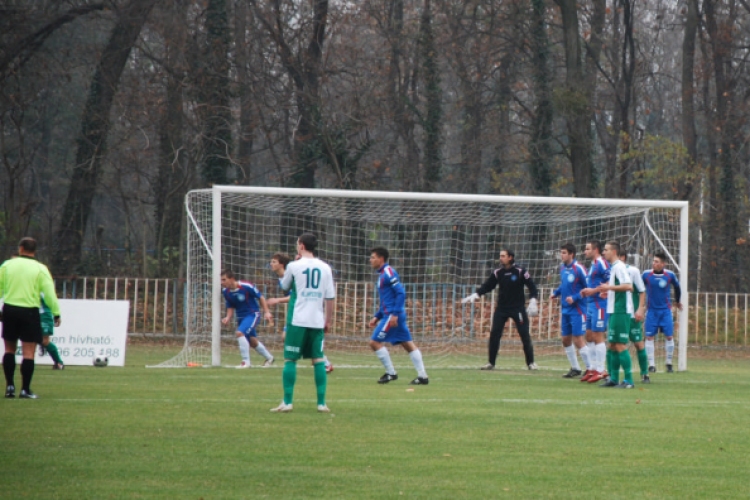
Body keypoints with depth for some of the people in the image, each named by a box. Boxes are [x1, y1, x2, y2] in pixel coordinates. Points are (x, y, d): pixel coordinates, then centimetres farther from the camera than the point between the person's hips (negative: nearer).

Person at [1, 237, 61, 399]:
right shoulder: (40, 269, -2)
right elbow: (49, 293, -7)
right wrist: (56, 313, -1)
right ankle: (25, 389, -6)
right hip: (29, 312, -2)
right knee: (28, 352, -1)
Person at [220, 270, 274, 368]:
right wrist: (228, 318, -10)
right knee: (252, 342, 17)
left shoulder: (246, 287, -24)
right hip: (241, 317, 7)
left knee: (240, 333, -26)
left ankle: (246, 362, -17)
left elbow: (260, 297, -10)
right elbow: (230, 307, 8)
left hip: (252, 314, -7)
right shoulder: (225, 291, -7)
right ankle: (269, 358, 42)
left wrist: (267, 312, -12)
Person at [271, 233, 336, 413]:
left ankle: (287, 402, -4)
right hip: (317, 321, 3)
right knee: (318, 360, 8)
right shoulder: (325, 268, 6)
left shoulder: (294, 266, -4)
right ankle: (322, 403, 5)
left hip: (298, 320, -3)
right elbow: (330, 297, 6)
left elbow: (284, 286, 14)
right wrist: (328, 320, 15)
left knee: (290, 359, 1)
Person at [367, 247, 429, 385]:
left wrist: (395, 314, -23)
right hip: (390, 315, 10)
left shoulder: (388, 272, -12)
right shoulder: (382, 274, 18)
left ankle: (391, 373, -1)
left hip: (393, 315, -10)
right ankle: (422, 376, 6)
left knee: (375, 342, -6)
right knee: (408, 344, 7)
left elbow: (401, 293, -19)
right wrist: (377, 317, 22)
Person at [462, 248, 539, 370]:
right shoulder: (497, 273, 2)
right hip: (501, 308, 3)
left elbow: (532, 287, -6)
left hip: (518, 308, -3)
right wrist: (476, 294, -9)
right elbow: (487, 286, 5)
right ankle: (491, 363, 5)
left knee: (525, 335, -4)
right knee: (494, 334, -3)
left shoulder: (520, 272, -8)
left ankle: (531, 363, 6)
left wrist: (533, 301, -17)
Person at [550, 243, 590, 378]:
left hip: (577, 310, -8)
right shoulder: (563, 268, 9)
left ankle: (590, 369, -1)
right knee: (566, 340, 12)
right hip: (565, 310, 8)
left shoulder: (578, 269, -15)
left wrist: (575, 298, -21)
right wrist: (556, 293, 7)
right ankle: (575, 368, 24)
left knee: (578, 341, -9)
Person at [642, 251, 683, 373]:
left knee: (669, 336, -1)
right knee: (649, 337, -5)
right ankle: (651, 365, 0)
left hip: (665, 310, 0)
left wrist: (677, 301, 25)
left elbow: (677, 287, 12)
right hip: (651, 310, 0)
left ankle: (669, 364, 11)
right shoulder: (647, 275, -7)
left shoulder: (670, 275, -6)